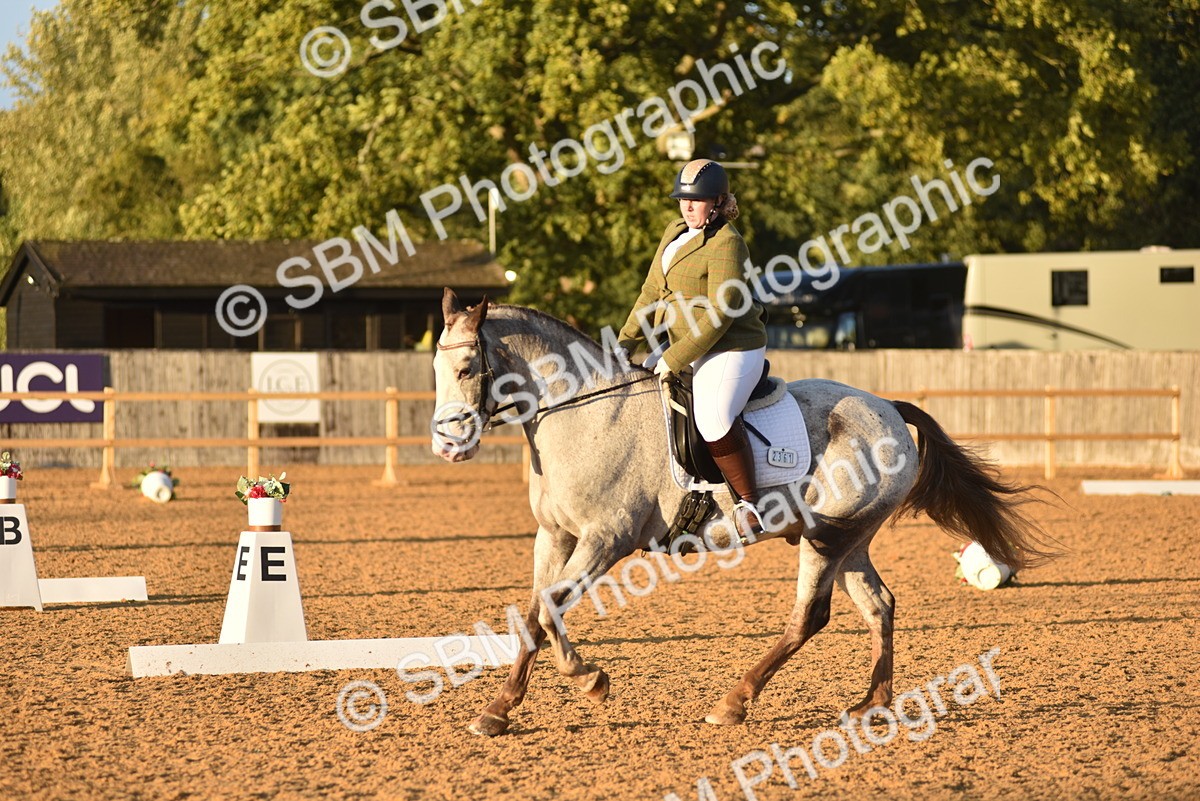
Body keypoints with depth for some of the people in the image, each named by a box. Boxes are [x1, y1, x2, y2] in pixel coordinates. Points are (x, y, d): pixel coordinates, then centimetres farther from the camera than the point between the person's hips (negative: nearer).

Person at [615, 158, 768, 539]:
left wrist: (674, 360, -21)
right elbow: (651, 293, 14)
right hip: (679, 345, 10)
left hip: (730, 349, -10)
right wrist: (625, 343, 4)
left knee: (714, 418, -31)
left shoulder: (725, 244, -16)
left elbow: (719, 315, -21)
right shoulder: (675, 233, 11)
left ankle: (749, 503, -19)